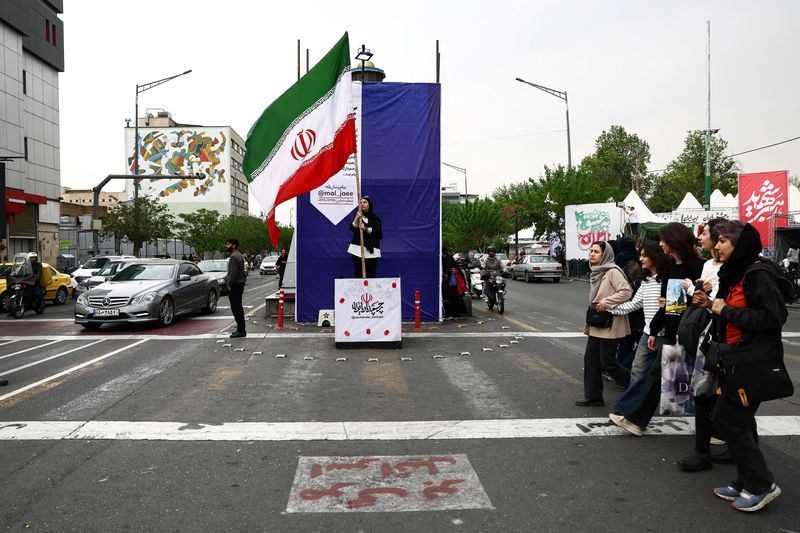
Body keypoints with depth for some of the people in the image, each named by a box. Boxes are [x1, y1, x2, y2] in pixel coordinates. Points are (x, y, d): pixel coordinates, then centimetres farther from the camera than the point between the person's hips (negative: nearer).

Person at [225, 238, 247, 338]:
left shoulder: (234, 257, -16)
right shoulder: (239, 256, 17)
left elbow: (233, 272, -22)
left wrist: (229, 284, -17)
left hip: (235, 286, -11)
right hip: (240, 284, 11)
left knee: (236, 308, -8)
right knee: (238, 308, 15)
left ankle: (240, 330, -7)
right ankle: (241, 329, 20)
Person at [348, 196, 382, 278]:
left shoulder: (375, 218, 6)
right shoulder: (358, 216, 9)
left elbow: (377, 231, -8)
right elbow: (352, 228, -6)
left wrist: (365, 228, -21)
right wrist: (357, 218, -21)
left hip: (372, 250, 0)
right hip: (358, 248, 0)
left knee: (371, 274, -1)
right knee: (358, 273, -6)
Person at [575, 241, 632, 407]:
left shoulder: (613, 271, -14)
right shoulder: (596, 272, 12)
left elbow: (626, 292, -23)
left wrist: (606, 302, -22)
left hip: (610, 324, -9)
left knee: (606, 361, -3)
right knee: (590, 359, 7)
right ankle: (593, 397, 16)